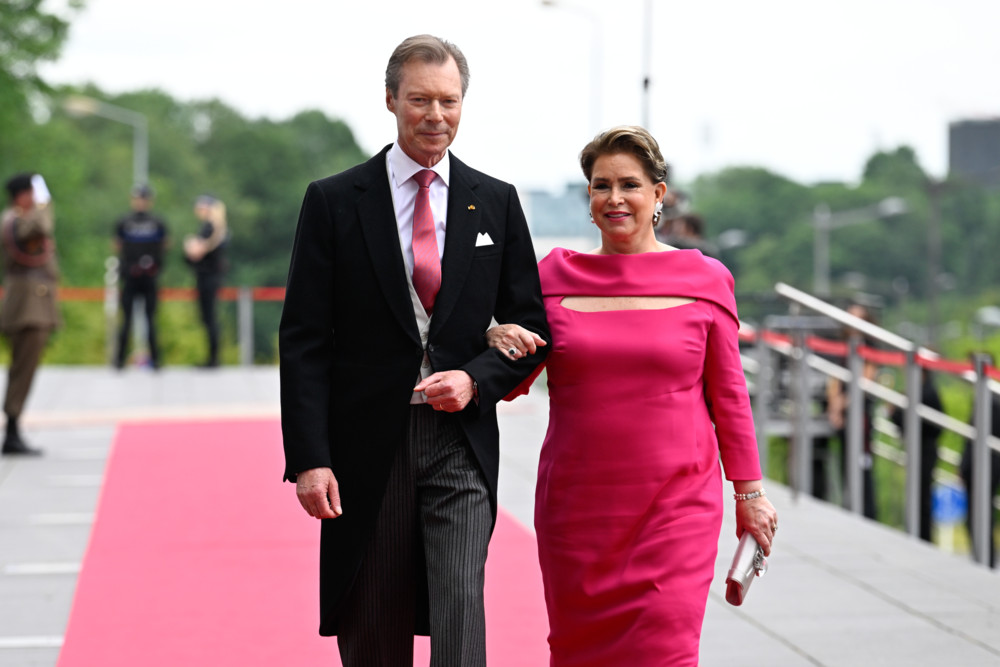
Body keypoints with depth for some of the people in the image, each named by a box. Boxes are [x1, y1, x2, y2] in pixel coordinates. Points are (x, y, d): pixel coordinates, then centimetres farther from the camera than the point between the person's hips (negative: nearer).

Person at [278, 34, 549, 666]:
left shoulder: (496, 202, 7)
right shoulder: (334, 201, 1)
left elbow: (530, 322, 11)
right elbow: (304, 340, -2)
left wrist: (476, 379, -9)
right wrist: (309, 458, -10)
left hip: (460, 440, 0)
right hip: (366, 445, 0)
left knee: (459, 610, -13)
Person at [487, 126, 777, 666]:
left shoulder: (704, 281, 3)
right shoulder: (555, 275, 6)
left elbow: (728, 394, 8)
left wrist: (749, 491, 9)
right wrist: (497, 338, -9)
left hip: (675, 503, -2)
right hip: (577, 501, 2)